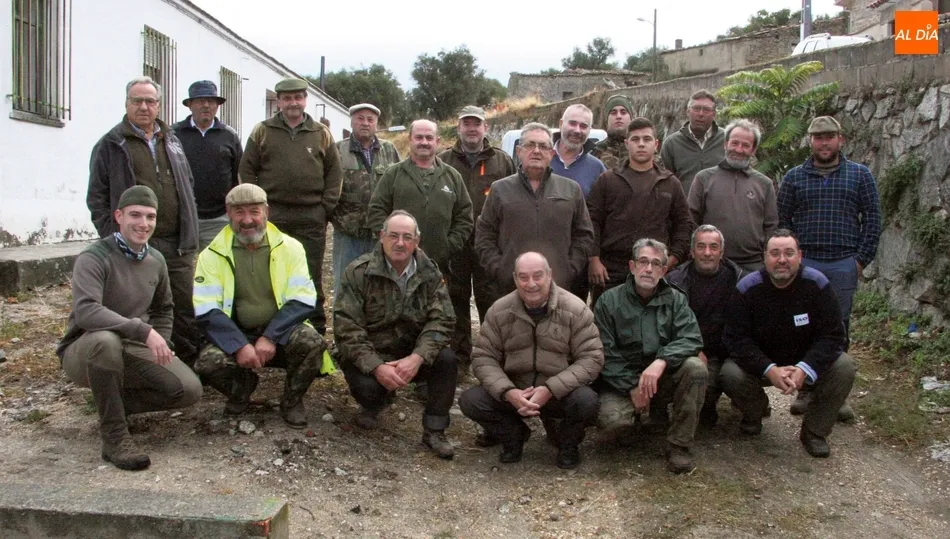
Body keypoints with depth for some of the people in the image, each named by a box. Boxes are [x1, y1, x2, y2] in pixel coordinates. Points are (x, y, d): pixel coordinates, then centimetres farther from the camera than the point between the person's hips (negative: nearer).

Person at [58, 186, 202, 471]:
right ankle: (114, 436, -26)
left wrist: (162, 346, 6)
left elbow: (163, 309, 22)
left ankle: (115, 403, 8)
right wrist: (144, 330, -39)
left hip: (134, 351, 6)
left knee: (190, 390, -15)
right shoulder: (94, 258, -16)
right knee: (105, 339, -42)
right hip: (85, 353, -5)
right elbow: (86, 311, -33)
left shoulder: (156, 260, 5)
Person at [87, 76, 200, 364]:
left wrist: (189, 235, 13)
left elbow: (188, 187, 21)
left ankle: (191, 367, 17)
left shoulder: (172, 142, 17)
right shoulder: (111, 145, 3)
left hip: (177, 246, 4)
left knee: (187, 310, 6)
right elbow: (97, 198, 1)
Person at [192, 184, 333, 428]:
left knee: (311, 341, -32)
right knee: (208, 361, -29)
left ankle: (292, 400, 0)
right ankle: (241, 391, 9)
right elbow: (206, 311, -9)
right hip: (236, 337, 1)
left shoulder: (289, 247, -3)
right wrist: (239, 346, -23)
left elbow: (303, 301, -9)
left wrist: (270, 338, -21)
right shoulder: (212, 256, -3)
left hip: (280, 335, 0)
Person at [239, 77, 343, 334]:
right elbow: (247, 169, 5)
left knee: (312, 274, 6)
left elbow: (335, 171, 8)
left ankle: (316, 329, 15)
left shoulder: (321, 133, 9)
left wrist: (327, 206, 0)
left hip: (312, 217, 0)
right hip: (272, 214, 0)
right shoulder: (262, 131, 7)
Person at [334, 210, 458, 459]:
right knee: (366, 386, -32)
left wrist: (417, 358, -28)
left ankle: (434, 430, -5)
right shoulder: (359, 272, -11)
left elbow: (442, 321, -11)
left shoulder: (430, 273, -3)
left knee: (447, 359, -24)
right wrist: (376, 367, -29)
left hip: (412, 356, 2)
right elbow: (346, 327, -17)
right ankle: (375, 403, 10)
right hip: (368, 357, -2)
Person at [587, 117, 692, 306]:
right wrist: (593, 259, -6)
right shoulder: (607, 180, 8)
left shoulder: (670, 183, 13)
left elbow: (683, 224, 14)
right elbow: (592, 221, 3)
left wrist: (673, 258, 2)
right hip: (610, 270, -1)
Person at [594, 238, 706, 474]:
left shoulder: (675, 300, 2)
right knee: (610, 418, -31)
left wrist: (661, 362, -31)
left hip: (664, 378, 2)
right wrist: (632, 387, -19)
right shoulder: (609, 301, -3)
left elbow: (691, 339, -13)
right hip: (622, 381, -2)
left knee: (695, 367, -28)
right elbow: (605, 354, -8)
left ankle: (678, 446, -16)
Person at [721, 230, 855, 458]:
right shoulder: (747, 287, -16)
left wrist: (804, 369, -32)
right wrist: (769, 369, -33)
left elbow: (832, 335, -16)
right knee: (731, 374, -29)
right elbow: (736, 338, -18)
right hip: (761, 363, -1)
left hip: (805, 362, 1)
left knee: (844, 367, -25)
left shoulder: (817, 283, -15)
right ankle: (753, 414, 9)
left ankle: (814, 432, -3)